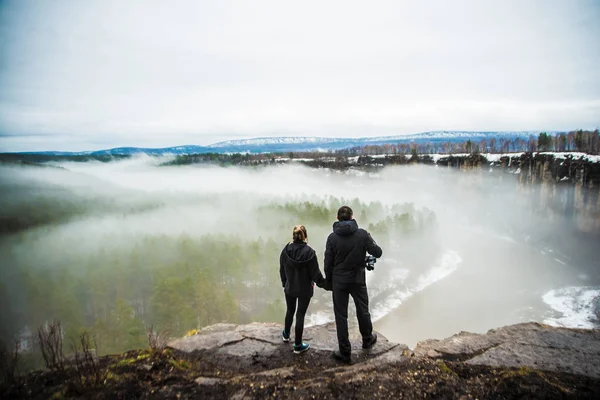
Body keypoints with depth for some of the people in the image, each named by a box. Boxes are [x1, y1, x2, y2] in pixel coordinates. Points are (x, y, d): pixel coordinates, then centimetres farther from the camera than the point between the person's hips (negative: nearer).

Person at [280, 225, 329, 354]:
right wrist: (323, 283, 2)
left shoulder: (285, 250, -12)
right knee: (300, 314, 9)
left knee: (290, 311, 25)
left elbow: (282, 270, 0)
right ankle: (298, 345, 21)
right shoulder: (309, 252, -22)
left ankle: (286, 334, 47)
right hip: (305, 290, -3)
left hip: (289, 288, 3)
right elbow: (315, 273, -15)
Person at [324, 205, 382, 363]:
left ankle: (345, 352, 16)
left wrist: (329, 281, 7)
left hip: (339, 281, -1)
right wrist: (371, 244, 16)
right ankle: (367, 339, 44)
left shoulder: (332, 237, -12)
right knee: (363, 311, 22)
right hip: (358, 280, 1)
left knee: (341, 316, 9)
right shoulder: (362, 234, -12)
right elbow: (378, 253, -5)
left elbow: (328, 262, -8)